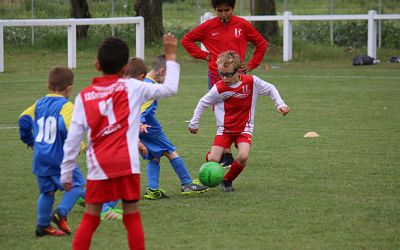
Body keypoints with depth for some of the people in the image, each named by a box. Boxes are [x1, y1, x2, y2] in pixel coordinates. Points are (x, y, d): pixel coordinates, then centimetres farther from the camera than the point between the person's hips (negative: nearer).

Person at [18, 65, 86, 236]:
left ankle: (43, 225, 16)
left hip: (40, 158, 6)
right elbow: (66, 126, -26)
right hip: (60, 157, -6)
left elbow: (24, 119, 9)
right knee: (77, 183, 7)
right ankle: (61, 213, -9)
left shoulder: (39, 104, 9)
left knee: (47, 191, 16)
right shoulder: (66, 106, -11)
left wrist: (29, 140, 23)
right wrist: (77, 145, -16)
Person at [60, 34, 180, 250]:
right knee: (132, 215, 7)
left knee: (90, 218, 8)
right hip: (127, 163, -1)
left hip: (98, 166, 2)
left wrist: (66, 173, 10)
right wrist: (171, 56, 20)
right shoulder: (131, 88, 2)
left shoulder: (84, 96, 6)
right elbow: (169, 88, 9)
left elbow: (73, 138, 4)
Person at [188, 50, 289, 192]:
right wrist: (194, 123, 7)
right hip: (225, 129, 0)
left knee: (243, 156, -24)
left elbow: (270, 89, 7)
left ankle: (227, 180, 2)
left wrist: (280, 104, -3)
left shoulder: (252, 82, -10)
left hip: (244, 128, 0)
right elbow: (203, 103, 1)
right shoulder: (219, 88, -13)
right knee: (213, 160, -16)